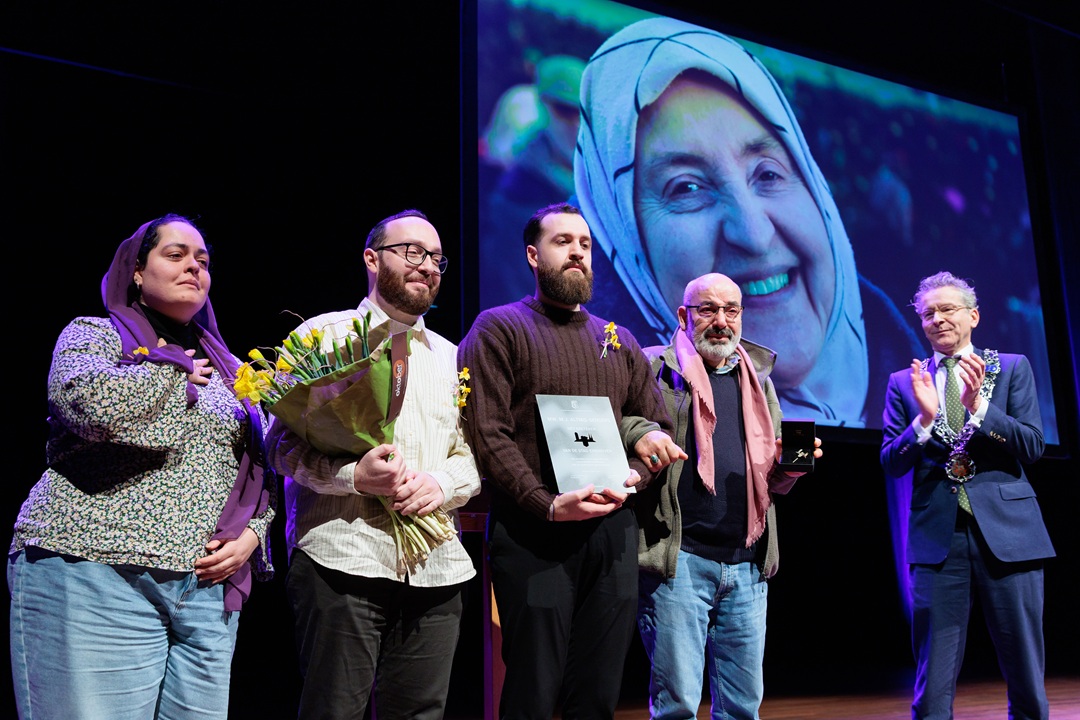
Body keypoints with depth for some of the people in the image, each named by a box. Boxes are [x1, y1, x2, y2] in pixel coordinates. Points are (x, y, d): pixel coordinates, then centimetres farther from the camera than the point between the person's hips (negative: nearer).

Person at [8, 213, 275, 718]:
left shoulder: (227, 368, 20)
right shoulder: (92, 334, 5)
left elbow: (261, 467, 19)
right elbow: (97, 405, -18)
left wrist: (252, 532, 1)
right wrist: (177, 371, -2)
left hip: (209, 588, 5)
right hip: (97, 579, -5)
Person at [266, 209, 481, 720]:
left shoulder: (451, 357, 19)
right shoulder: (325, 334, 4)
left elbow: (472, 456, 15)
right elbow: (283, 445, -3)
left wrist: (441, 484, -8)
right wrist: (355, 476, -20)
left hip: (436, 573, 5)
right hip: (342, 561, -4)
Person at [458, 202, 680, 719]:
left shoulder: (618, 342, 18)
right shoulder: (499, 328, 1)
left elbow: (658, 425, 18)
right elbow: (486, 433, -9)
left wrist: (634, 476, -3)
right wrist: (549, 503, -18)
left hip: (612, 528, 5)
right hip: (532, 530, -5)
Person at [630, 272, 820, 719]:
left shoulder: (758, 379, 17)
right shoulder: (655, 369, 1)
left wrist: (790, 465, 0)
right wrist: (642, 444, -23)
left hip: (748, 564, 5)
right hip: (679, 559, -5)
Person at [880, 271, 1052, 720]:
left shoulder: (1012, 368, 7)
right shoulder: (904, 383, 8)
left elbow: (1032, 447, -2)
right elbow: (891, 464, 2)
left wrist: (978, 405, -16)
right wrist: (925, 417, -15)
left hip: (1007, 532, 0)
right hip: (937, 536, 0)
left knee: (1026, 681, 9)